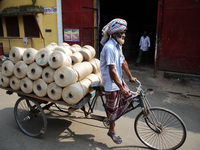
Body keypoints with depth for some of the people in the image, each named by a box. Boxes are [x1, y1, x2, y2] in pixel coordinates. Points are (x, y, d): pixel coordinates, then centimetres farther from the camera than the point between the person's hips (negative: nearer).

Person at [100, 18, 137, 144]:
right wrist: (121, 87, -24)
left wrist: (130, 77, 19)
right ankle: (112, 131, 31)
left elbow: (123, 62, 14)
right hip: (111, 83, -9)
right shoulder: (109, 47, -24)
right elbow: (112, 70, -26)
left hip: (119, 79, 9)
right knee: (113, 108, 7)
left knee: (129, 98, 11)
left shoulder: (118, 45, 6)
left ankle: (112, 118, 30)